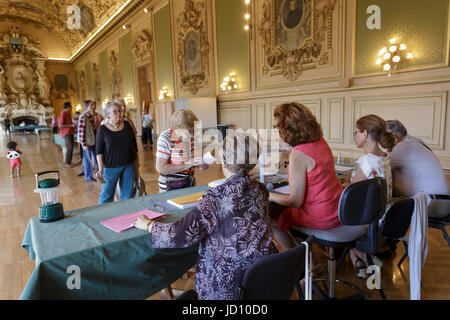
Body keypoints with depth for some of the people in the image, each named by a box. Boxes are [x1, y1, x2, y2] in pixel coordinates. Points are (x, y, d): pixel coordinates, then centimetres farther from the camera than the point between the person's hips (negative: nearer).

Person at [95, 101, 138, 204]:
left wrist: (137, 160, 13)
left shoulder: (126, 125, 2)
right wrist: (100, 169, -10)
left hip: (129, 165, 3)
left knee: (127, 194, 10)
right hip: (111, 166, -3)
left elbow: (134, 143, 11)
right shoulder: (103, 129, -6)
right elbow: (99, 151, -6)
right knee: (106, 195, 4)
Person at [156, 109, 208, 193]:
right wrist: (187, 164, -25)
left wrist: (201, 165, -7)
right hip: (170, 187, -5)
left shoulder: (192, 135, -3)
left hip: (190, 183, 5)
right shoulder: (165, 138, -17)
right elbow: (160, 168, -22)